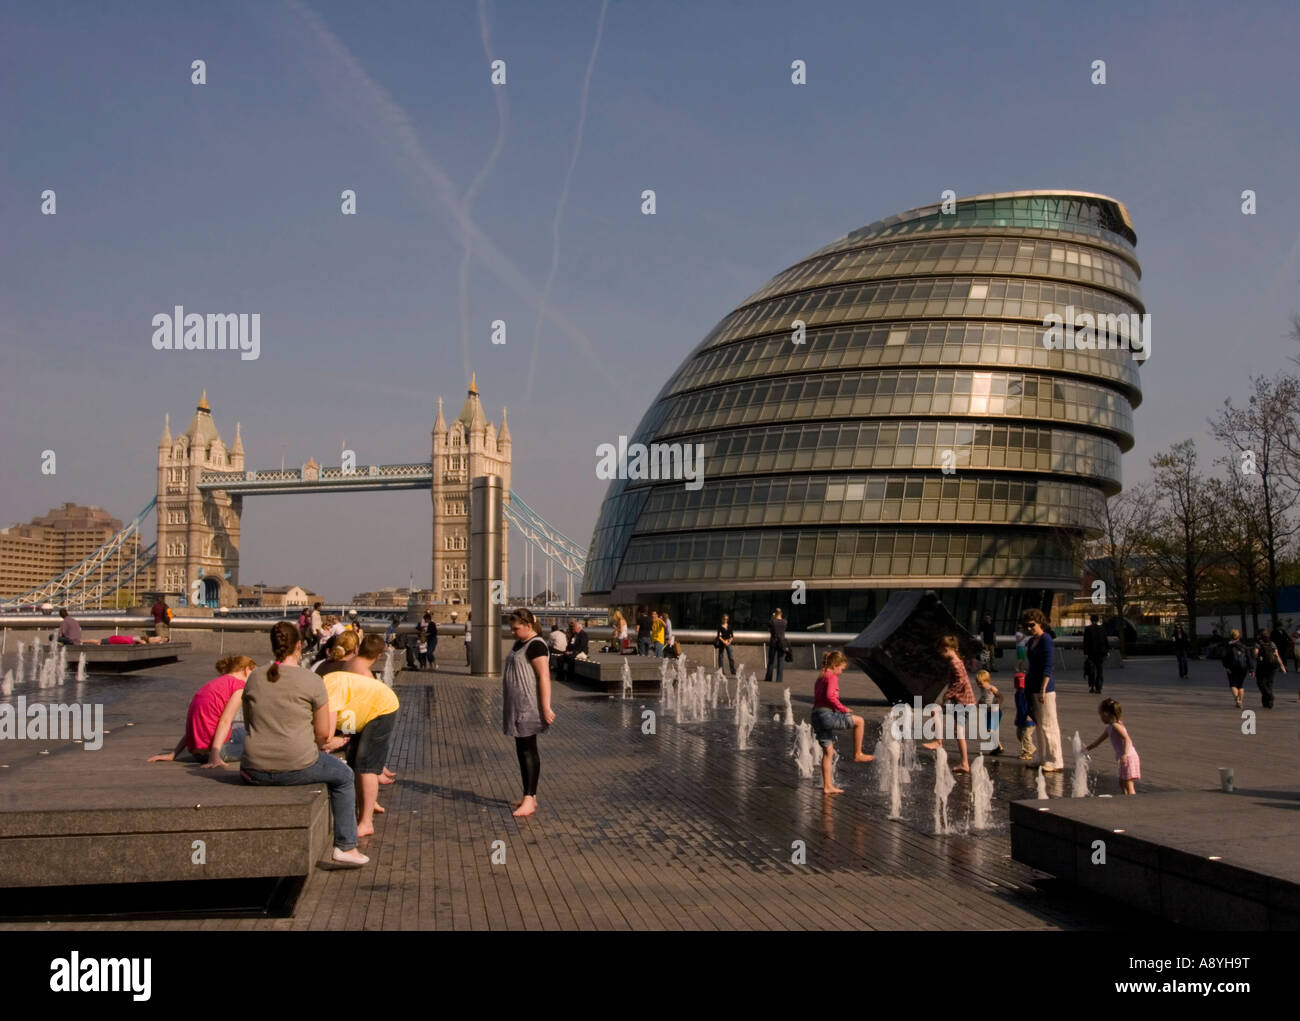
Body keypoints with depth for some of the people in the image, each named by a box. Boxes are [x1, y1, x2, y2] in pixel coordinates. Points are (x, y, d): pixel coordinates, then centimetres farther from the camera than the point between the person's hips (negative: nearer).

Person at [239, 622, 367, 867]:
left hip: (256, 770, 4)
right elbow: (323, 734, -5)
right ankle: (345, 847, 24)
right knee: (344, 777, 25)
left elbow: (249, 724, 15)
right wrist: (326, 743, 20)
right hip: (298, 767, -4)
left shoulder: (254, 677, 4)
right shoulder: (312, 681, -9)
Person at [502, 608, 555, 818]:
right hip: (516, 706, 10)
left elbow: (544, 677, -20)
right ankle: (531, 797, 18)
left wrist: (546, 707, -24)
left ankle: (529, 800, -8)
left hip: (529, 707, -10)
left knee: (528, 750, -9)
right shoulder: (518, 644, 14)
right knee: (521, 750, 12)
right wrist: (508, 705, 25)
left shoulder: (535, 646, -15)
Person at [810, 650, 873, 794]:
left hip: (816, 717, 9)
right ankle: (857, 754, 3)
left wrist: (840, 709, 21)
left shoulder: (820, 678, 23)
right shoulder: (832, 677, -6)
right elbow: (830, 696, -21)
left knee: (828, 752, 12)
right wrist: (843, 709, -11)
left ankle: (827, 786, 12)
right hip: (827, 716, -9)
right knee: (859, 721, -1)